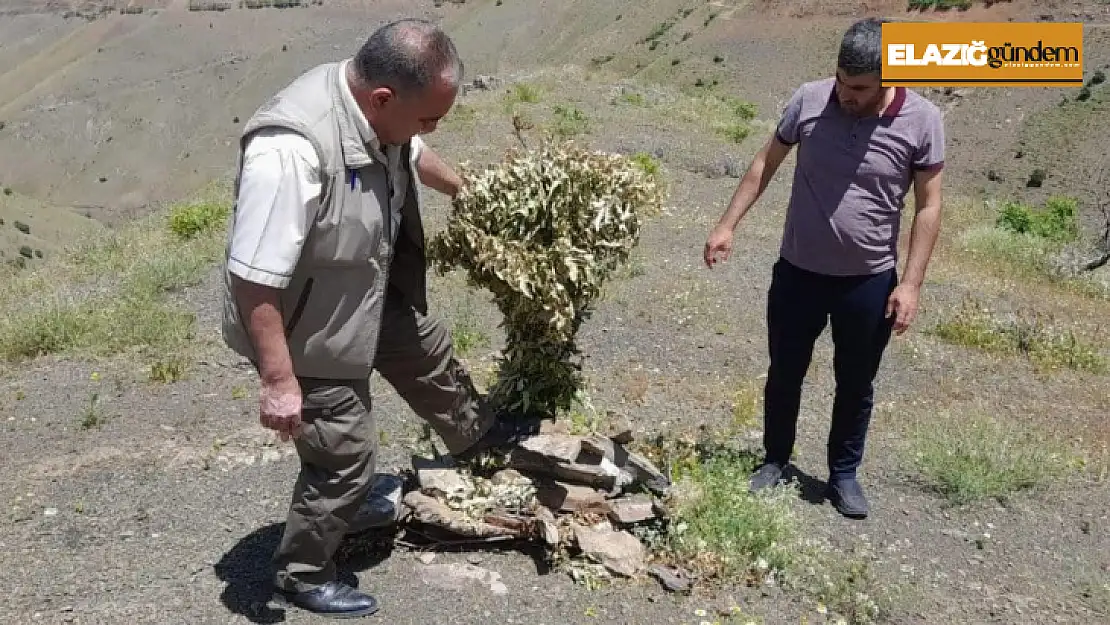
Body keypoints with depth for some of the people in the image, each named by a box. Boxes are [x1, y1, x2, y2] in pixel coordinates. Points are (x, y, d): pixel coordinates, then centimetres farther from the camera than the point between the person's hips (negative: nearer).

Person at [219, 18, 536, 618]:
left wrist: (466, 191, 29)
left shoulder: (377, 109, -12)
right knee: (346, 457, 3)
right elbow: (253, 281, -34)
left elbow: (413, 154, 13)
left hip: (375, 295, 9)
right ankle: (299, 576, 29)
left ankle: (475, 435, 59)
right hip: (309, 330, -8)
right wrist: (278, 380, -29)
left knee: (429, 354, 28)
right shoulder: (291, 151, -39)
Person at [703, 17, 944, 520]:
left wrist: (911, 283, -10)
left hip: (870, 281, -1)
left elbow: (928, 206, -6)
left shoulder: (922, 121, -13)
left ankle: (844, 474, 35)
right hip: (798, 271, 1)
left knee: (856, 385, 14)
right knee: (785, 373, 15)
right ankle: (774, 459, 37)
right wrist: (727, 225, 2)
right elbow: (766, 164, 3)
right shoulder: (809, 100, -10)